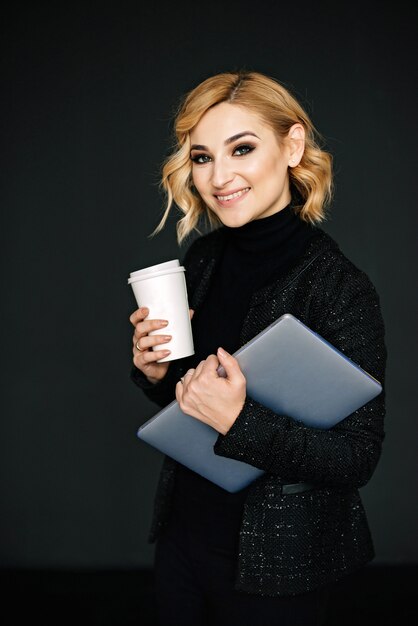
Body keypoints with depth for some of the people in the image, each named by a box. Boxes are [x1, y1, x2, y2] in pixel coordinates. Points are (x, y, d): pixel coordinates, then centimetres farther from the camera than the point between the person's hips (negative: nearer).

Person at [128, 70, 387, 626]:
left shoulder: (340, 287, -21)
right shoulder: (203, 257, -3)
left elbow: (358, 458, -19)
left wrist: (240, 422, -30)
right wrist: (156, 374, -11)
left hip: (277, 562, -5)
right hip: (184, 534, 6)